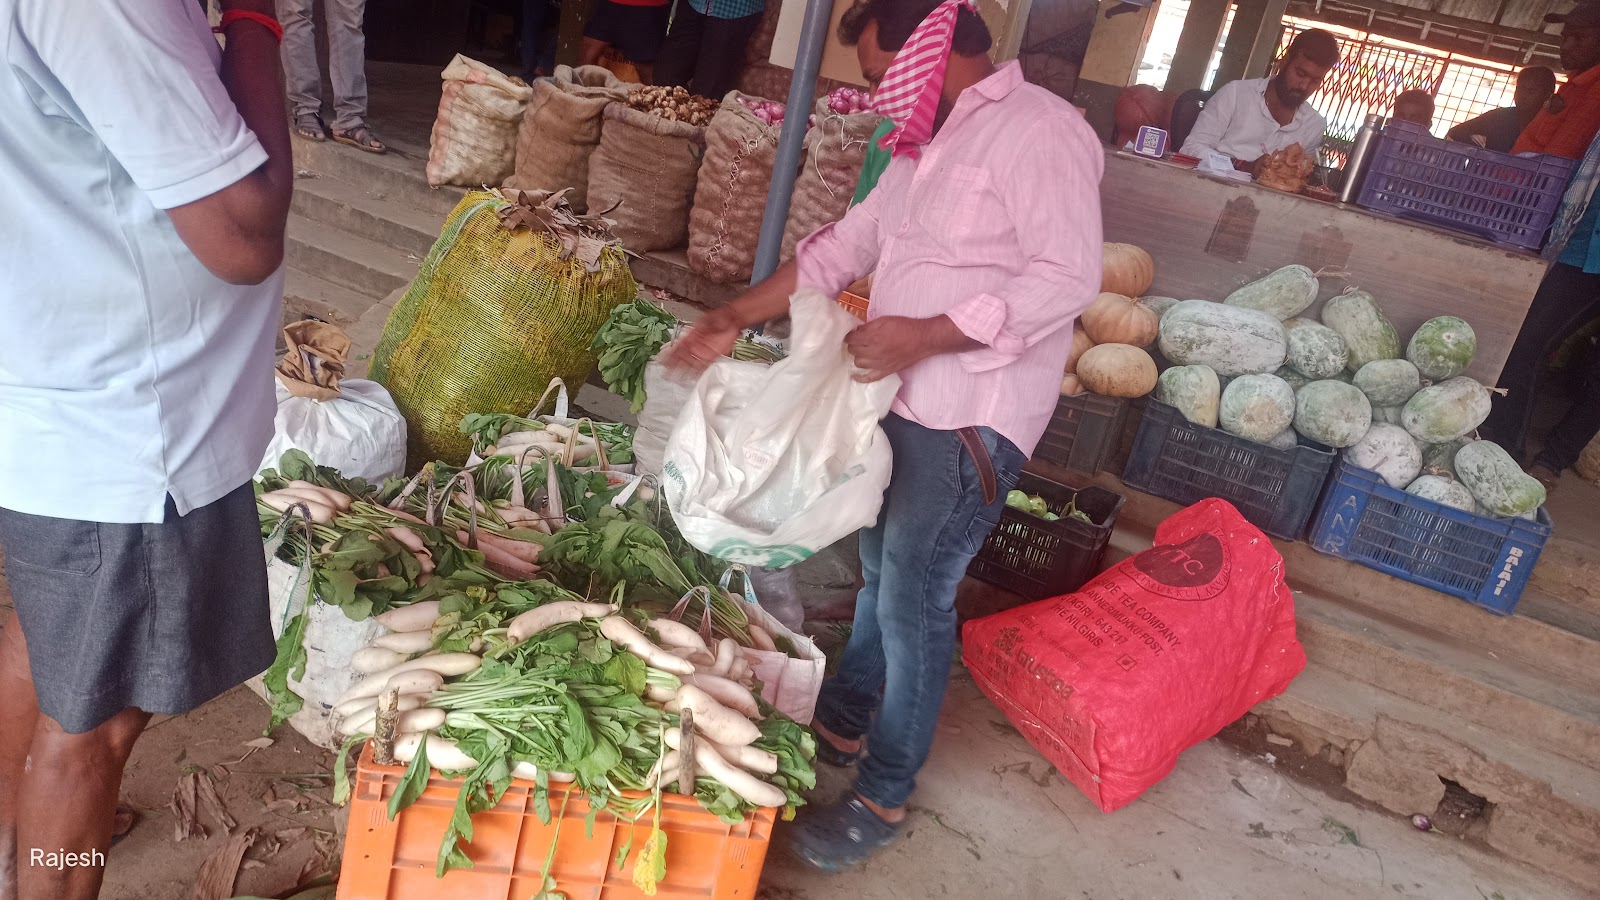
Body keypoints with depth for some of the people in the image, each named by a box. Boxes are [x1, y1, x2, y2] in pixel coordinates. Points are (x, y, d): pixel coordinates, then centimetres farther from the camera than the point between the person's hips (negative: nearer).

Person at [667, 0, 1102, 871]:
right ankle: (841, 722, 39)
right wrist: (734, 318, 12)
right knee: (880, 574, 20)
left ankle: (884, 796, 16)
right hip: (904, 402, 9)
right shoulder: (927, 144, 15)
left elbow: (1068, 276, -21)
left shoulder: (1039, 130, -14)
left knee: (913, 601, -1)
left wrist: (926, 335, -24)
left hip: (972, 421, -8)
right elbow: (843, 246, 17)